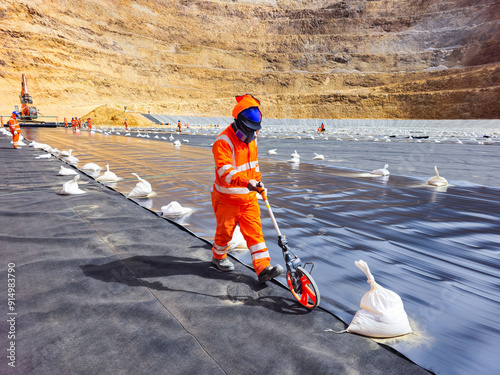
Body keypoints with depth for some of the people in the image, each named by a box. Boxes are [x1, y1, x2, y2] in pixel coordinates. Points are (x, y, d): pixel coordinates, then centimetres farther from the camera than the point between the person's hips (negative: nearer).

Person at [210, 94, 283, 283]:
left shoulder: (251, 139, 6)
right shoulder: (223, 142, -22)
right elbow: (225, 172, -35)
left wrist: (258, 182, 28)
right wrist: (246, 181, -49)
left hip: (249, 196, 6)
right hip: (227, 198, -6)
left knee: (255, 231, 1)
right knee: (225, 231, 12)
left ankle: (263, 268, 2)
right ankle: (218, 257, 40)